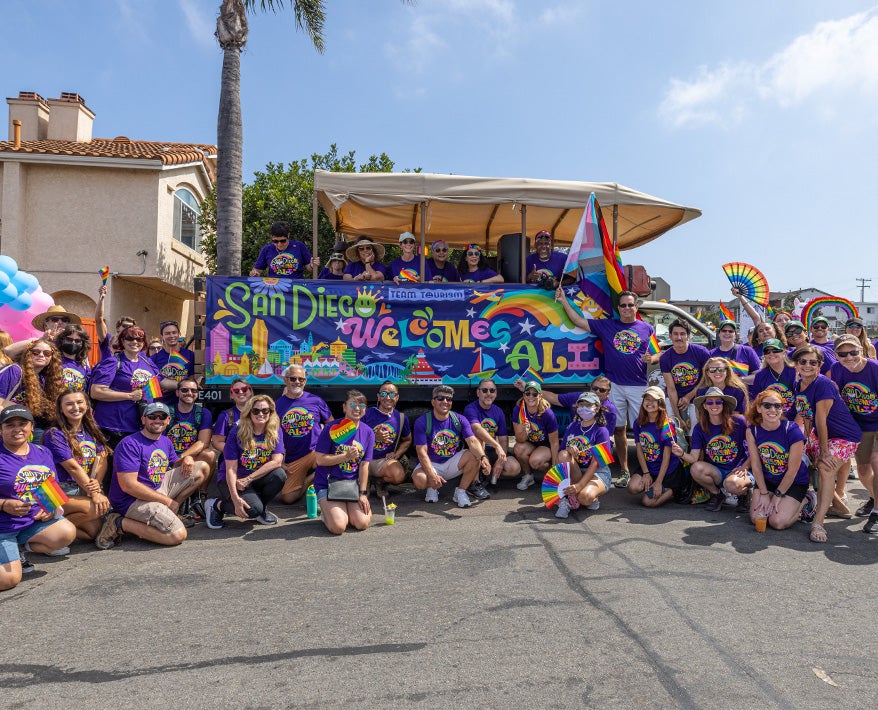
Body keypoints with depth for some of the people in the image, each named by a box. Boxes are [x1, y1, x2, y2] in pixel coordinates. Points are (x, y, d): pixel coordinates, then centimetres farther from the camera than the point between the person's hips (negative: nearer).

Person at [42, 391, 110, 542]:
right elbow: (72, 467, -15)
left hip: (83, 490, 6)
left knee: (93, 532, -10)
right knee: (94, 509, -29)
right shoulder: (54, 435, -9)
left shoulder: (92, 431, 11)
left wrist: (97, 482, -18)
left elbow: (102, 460, 3)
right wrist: (94, 493, -19)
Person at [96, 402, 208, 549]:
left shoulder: (166, 442, 10)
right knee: (178, 535, -25)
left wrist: (187, 459, -4)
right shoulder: (129, 444, -17)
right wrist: (167, 500, -19)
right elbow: (128, 486, -24)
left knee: (202, 468, 6)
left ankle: (167, 514, 2)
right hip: (133, 500, -9)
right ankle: (120, 523, -8)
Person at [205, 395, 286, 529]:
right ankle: (216, 505, 1)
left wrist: (248, 479, -22)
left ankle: (262, 509, 0)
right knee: (253, 509, -29)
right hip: (233, 480, -3)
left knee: (279, 475, -28)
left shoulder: (275, 431, -6)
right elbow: (231, 469, -15)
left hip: (258, 479, 4)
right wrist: (235, 499, -27)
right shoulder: (237, 432, -13)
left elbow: (277, 461, -17)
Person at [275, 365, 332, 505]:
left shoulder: (315, 401, 3)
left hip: (317, 452, -1)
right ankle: (311, 478, 20)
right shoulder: (278, 405, 4)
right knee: (287, 498, -7)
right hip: (293, 459, 2)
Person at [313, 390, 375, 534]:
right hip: (328, 484, -3)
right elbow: (320, 460, -12)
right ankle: (327, 511, 15)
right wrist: (346, 456, -20)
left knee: (362, 524, -14)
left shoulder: (368, 433, 1)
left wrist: (362, 493, -5)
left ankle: (343, 510, 18)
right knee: (338, 527, -20)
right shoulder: (331, 428, -10)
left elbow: (364, 465, 0)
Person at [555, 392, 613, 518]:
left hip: (597, 473, -5)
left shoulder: (601, 431, -8)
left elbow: (595, 463, -16)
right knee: (563, 454, -26)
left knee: (585, 497, -36)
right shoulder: (572, 427, 7)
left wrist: (579, 485, -27)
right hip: (574, 471, 5)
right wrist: (569, 449, -18)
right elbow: (562, 453, 8)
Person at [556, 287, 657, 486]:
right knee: (619, 428, 6)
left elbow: (658, 354, 13)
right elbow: (578, 321, 7)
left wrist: (651, 358, -10)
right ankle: (624, 471, 16)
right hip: (615, 386, 1)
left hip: (639, 386, -1)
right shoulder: (606, 325, 9)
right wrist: (564, 300, 5)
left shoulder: (647, 329, 10)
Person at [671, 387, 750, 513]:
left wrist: (745, 467, -15)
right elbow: (694, 457, -7)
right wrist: (682, 454, -28)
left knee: (732, 485, -36)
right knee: (696, 468, -29)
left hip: (737, 469, -3)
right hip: (715, 472, 3)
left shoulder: (738, 421, -8)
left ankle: (744, 494, 4)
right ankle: (716, 494, 1)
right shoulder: (700, 428, -1)